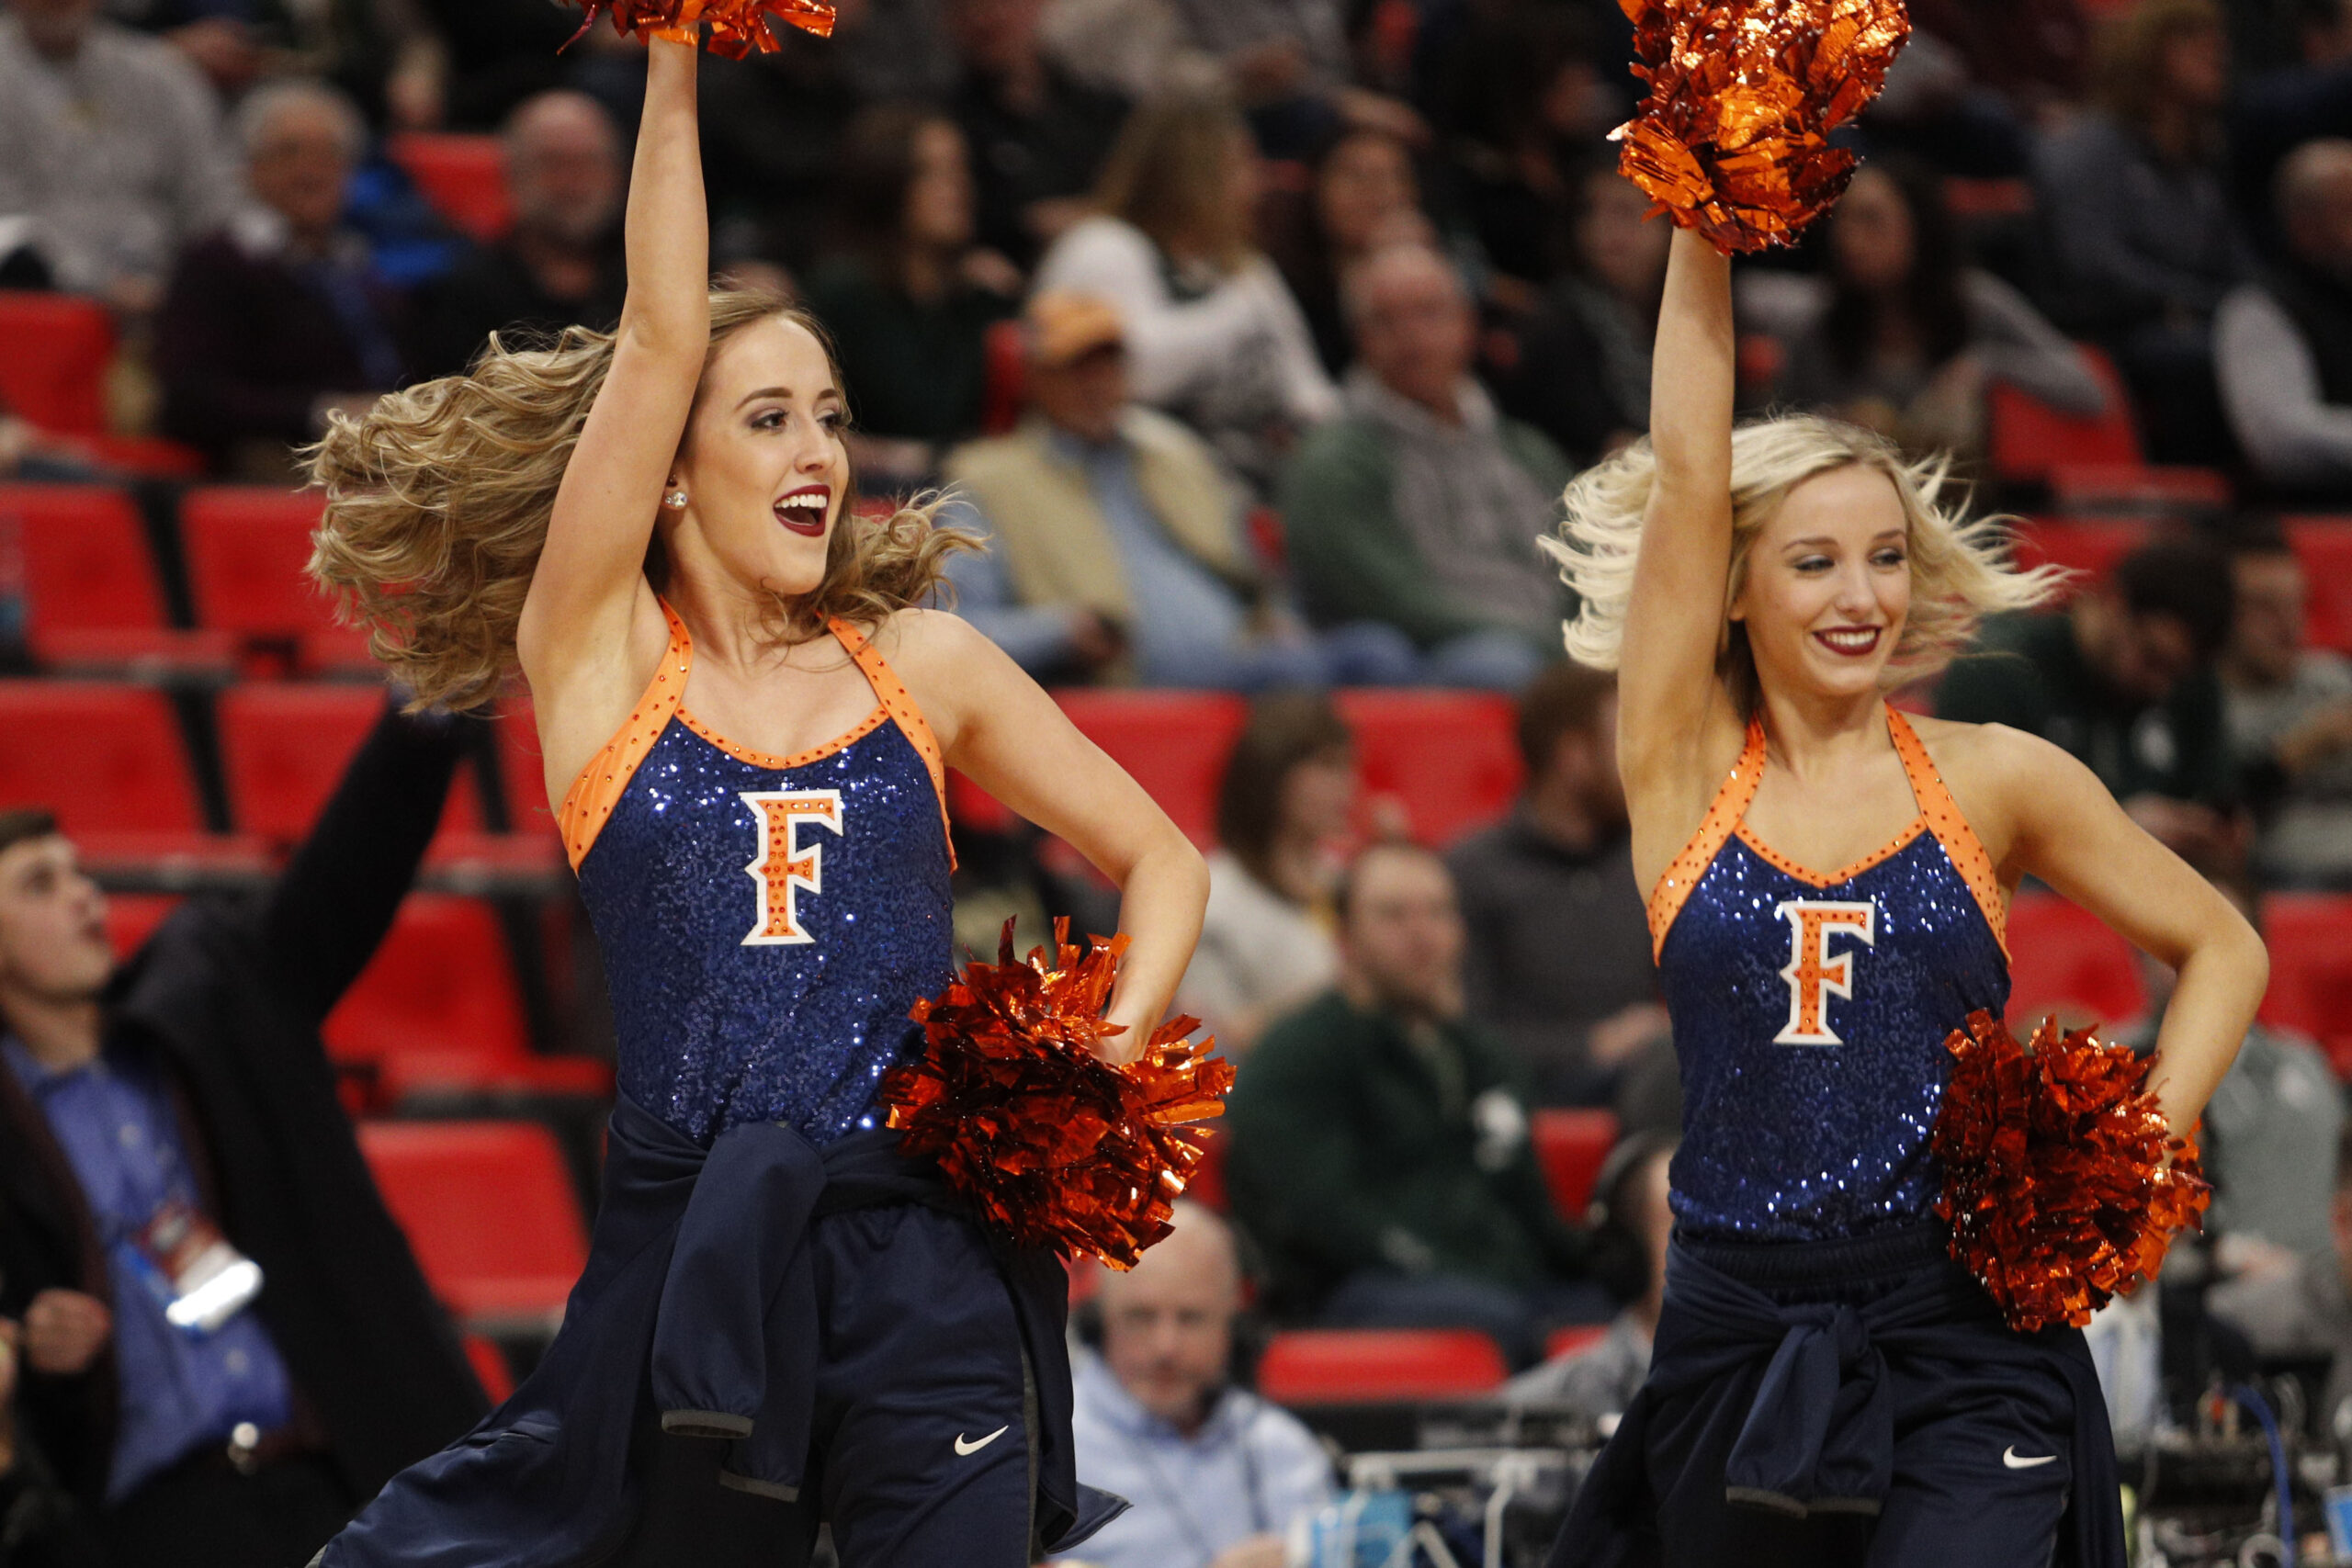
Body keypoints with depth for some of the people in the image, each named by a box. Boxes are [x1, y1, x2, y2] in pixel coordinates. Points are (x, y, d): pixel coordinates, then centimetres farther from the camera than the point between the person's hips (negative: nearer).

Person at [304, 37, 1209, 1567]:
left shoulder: (920, 661, 11)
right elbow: (660, 340, -3)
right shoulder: (601, 658, 5)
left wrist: (1116, 1046, -1)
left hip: (926, 1267, 1)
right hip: (693, 1254, -1)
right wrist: (677, 68, -2)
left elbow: (1161, 859, 17)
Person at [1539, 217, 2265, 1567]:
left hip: (1966, 1340, -2)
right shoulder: (1686, 771, 4)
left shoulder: (1991, 780, 5)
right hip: (1741, 1338, 2)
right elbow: (1686, 476, -4)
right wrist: (1706, 229, -9)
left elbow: (2223, 947, 13)